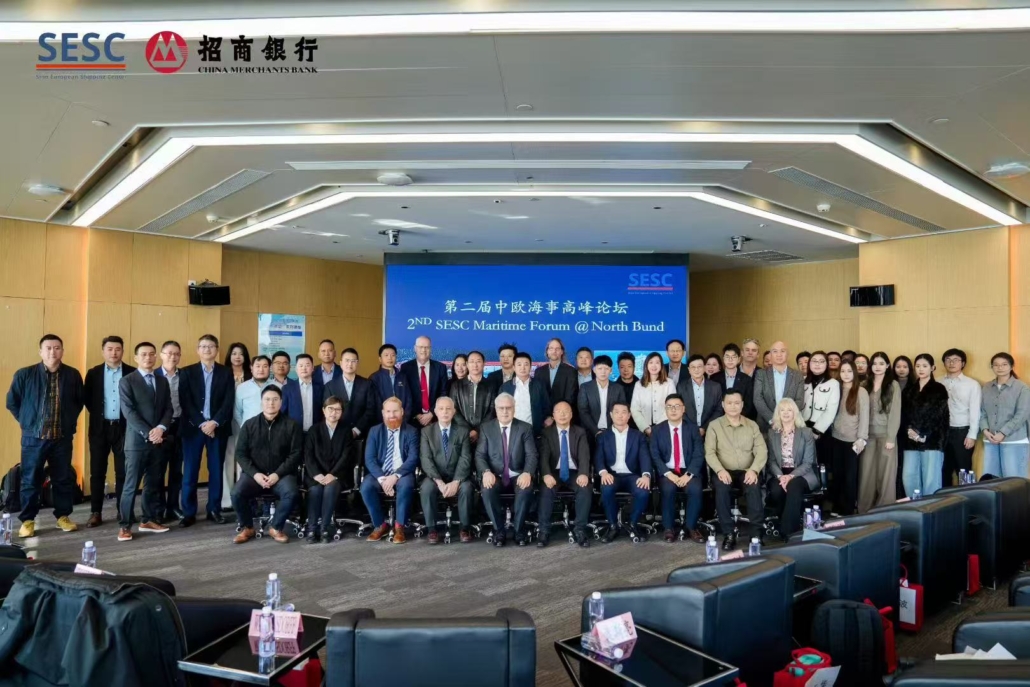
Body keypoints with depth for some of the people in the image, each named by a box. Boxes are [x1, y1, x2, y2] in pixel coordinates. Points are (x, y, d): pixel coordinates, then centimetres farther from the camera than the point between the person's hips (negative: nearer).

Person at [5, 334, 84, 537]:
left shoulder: (73, 375, 0)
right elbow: (12, 402, 6)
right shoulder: (24, 374, -5)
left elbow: (80, 401, 14)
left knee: (64, 478, 8)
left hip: (63, 437, 2)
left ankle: (63, 516, 21)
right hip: (33, 437, -1)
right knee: (30, 480, 5)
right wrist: (25, 421, 4)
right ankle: (27, 520, 17)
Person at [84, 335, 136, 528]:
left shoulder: (132, 373, -1)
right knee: (97, 472, 5)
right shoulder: (93, 373, 4)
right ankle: (96, 513, 13)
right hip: (100, 427, 1)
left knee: (123, 472, 4)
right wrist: (97, 414, 4)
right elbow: (87, 398, 8)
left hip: (123, 427, -1)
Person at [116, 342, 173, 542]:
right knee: (131, 485, -3)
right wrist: (147, 433, -17)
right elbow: (128, 412, -10)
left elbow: (168, 408, 8)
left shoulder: (163, 381, 12)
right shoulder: (127, 381, -3)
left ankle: (148, 520, 20)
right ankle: (125, 525, 5)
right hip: (137, 441, -5)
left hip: (158, 440, 5)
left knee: (154, 483, 9)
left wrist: (160, 428, -11)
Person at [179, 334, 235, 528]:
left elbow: (229, 402, -2)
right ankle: (189, 513, 9)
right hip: (193, 427, -1)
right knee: (190, 471, 1)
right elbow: (185, 402, -3)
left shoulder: (226, 373, 6)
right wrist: (201, 424, -13)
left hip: (218, 427, 1)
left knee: (216, 470, 5)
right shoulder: (187, 372, 4)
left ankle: (214, 510, 14)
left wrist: (214, 423, -13)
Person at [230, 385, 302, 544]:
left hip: (281, 474, -1)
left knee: (292, 494, -30)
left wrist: (278, 474, -15)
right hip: (254, 474, 2)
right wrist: (255, 474, -12)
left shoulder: (291, 425, 2)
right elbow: (240, 453, 4)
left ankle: (275, 527, -4)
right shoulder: (249, 425, 7)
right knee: (236, 493, -25)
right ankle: (247, 528, 1)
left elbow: (296, 454, -4)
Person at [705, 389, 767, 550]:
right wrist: (720, 470, -22)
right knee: (721, 487, -33)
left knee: (754, 487, -32)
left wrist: (754, 470, -18)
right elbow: (709, 452, -4)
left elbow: (762, 451, 1)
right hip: (725, 472, -1)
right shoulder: (715, 425, 5)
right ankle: (729, 533, -23)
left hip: (747, 472, 1)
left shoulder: (752, 425, 10)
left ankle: (757, 532, -23)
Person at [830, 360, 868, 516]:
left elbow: (864, 416, -10)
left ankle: (848, 511, 13)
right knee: (836, 475, 9)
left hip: (852, 440, -4)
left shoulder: (861, 391, -5)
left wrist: (861, 438, -16)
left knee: (850, 477, 3)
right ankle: (836, 509, 19)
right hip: (837, 439, 4)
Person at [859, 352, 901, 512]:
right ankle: (864, 511, 13)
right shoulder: (865, 385, 10)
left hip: (885, 434, -3)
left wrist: (891, 438, -12)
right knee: (866, 474, 5)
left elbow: (895, 412, -6)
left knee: (886, 475, 0)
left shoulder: (893, 385, -1)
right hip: (868, 435, 3)